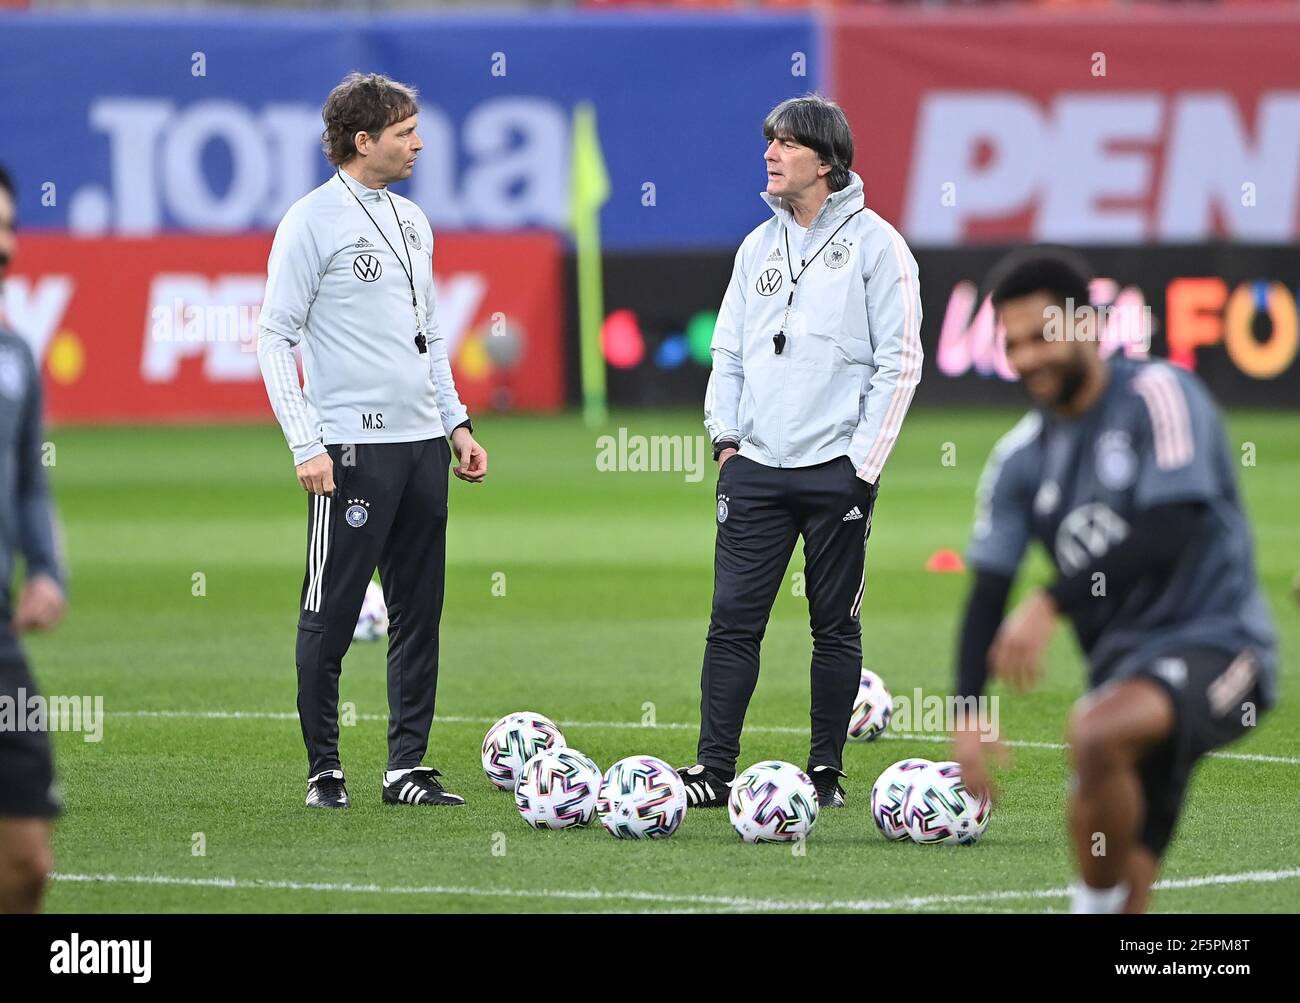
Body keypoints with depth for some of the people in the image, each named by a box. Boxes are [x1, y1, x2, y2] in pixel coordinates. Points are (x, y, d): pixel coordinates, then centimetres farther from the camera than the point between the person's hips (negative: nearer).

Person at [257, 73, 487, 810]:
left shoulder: (412, 221, 15)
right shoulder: (313, 222, -7)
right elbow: (275, 337, -9)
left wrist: (457, 423, 16)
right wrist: (306, 445, -15)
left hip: (423, 444, 7)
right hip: (354, 447, -7)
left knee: (419, 612, 7)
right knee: (331, 615, -2)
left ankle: (408, 767, 12)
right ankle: (325, 770, 7)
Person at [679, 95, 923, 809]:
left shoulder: (873, 243, -2)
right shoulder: (758, 246, 14)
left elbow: (899, 361, -5)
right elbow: (729, 351, 18)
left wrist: (864, 461, -9)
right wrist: (725, 435, 4)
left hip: (835, 472, -4)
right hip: (755, 467, 4)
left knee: (835, 627, 4)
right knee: (733, 618, -2)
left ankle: (827, 771, 11)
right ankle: (713, 771, -3)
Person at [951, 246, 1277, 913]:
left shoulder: (1156, 395, -8)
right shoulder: (1021, 458, 11)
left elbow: (1168, 534, -20)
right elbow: (988, 595, 8)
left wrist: (1050, 606, -25)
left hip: (1213, 641, -7)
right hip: (1123, 660, 7)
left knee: (1096, 731, -35)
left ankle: (1097, 903, -19)